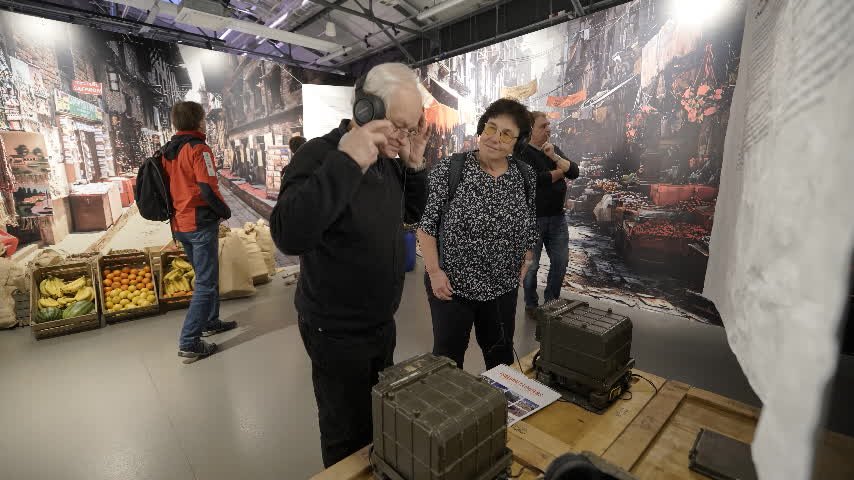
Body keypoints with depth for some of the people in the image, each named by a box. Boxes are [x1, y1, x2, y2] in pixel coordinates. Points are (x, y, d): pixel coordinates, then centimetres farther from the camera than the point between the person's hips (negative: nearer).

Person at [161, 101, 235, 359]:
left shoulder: (168, 151, 10)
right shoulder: (198, 149, -14)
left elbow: (169, 186, 15)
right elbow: (208, 190, -21)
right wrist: (225, 211, -6)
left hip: (180, 224, 8)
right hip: (201, 223, -8)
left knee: (204, 275, 22)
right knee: (206, 282, -2)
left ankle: (211, 321, 33)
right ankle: (189, 342, 0)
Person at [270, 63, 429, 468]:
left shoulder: (390, 158, 1)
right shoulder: (320, 155, -21)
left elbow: (412, 214, 10)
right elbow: (289, 236, -36)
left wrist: (415, 165, -5)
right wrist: (347, 164, -41)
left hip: (383, 323, 8)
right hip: (338, 333, -7)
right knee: (348, 435, 14)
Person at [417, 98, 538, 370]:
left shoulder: (525, 175, 0)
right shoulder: (448, 169, -12)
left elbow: (530, 225, 11)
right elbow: (426, 222, -10)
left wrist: (526, 262, 6)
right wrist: (434, 271, -14)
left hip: (503, 287, 4)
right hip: (451, 285, -3)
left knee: (501, 356, 22)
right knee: (447, 358, 13)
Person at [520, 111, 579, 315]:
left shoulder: (554, 149, 12)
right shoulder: (522, 153, -9)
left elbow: (574, 172, 2)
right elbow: (535, 180, -23)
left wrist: (554, 157, -14)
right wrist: (561, 171, -6)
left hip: (557, 216, 7)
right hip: (533, 217, -6)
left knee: (561, 261, 12)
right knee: (531, 265, 5)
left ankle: (552, 300, 31)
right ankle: (531, 305, 23)